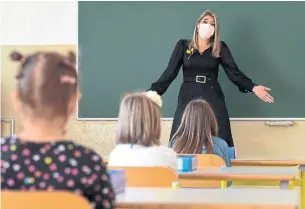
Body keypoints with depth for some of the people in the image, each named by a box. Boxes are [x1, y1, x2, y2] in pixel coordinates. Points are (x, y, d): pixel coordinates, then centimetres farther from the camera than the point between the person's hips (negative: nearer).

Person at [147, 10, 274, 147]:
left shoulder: (220, 48, 8)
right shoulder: (183, 46, 7)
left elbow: (234, 72, 2)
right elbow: (170, 72, 2)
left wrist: (253, 87, -13)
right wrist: (152, 92, -8)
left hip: (213, 98, 1)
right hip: (188, 97, 0)